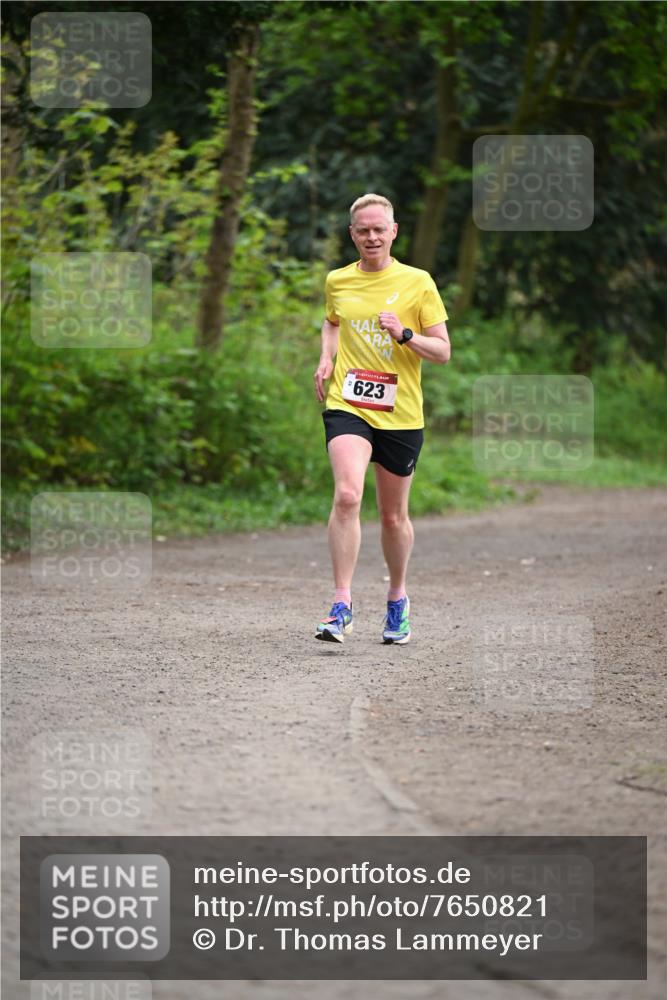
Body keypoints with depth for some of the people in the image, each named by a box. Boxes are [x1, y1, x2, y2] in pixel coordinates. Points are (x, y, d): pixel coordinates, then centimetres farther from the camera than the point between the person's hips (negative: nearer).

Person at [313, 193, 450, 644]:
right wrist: (327, 358, 10)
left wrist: (405, 334, -19)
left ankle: (398, 600, 34)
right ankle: (342, 605, -20)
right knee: (347, 496, -22)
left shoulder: (418, 282, -2)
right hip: (347, 406, 0)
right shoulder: (338, 281, 7)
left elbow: (443, 351, -1)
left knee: (394, 516, 11)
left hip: (401, 415, 0)